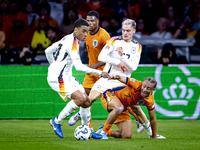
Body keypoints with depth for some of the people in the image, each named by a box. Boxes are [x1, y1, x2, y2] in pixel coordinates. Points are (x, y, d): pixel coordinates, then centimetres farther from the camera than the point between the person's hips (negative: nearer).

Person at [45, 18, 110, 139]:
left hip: (66, 77, 10)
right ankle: (57, 121, -9)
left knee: (87, 101, 6)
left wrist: (55, 66, 32)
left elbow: (48, 51, 22)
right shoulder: (72, 43, -17)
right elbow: (79, 66, -25)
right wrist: (99, 73, -23)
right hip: (58, 78, -10)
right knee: (81, 98, -25)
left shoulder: (67, 39, 13)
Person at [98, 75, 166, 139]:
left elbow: (152, 119, -3)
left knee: (127, 136, -8)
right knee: (119, 108, -42)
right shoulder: (136, 85, -28)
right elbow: (122, 79, -18)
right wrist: (116, 76, -43)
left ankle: (107, 132, 18)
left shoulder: (150, 101, -15)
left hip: (123, 108, 5)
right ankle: (103, 131, -26)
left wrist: (154, 136, 3)